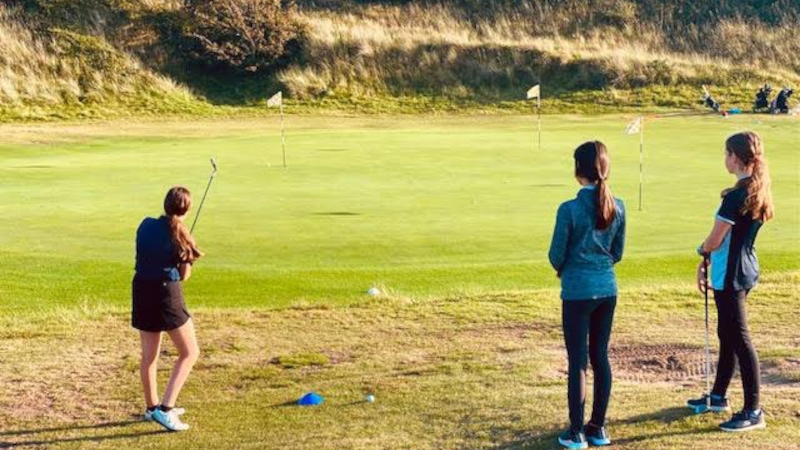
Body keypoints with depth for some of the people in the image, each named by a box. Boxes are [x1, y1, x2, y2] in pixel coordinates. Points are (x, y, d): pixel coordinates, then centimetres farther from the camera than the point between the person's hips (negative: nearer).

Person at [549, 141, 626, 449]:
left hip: (578, 292, -5)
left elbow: (556, 256, -8)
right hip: (607, 290, 5)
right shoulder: (617, 207, 0)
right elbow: (617, 253, 9)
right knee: (600, 357, 13)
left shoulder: (569, 209, -15)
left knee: (577, 361, 2)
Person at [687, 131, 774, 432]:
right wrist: (707, 262, 16)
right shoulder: (758, 191, 7)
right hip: (744, 270, 10)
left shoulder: (736, 196, -22)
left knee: (739, 338, -4)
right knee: (727, 334, 19)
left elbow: (714, 241, -17)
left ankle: (754, 412, 2)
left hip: (730, 275, -10)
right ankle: (718, 396, 34)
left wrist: (702, 251, 5)